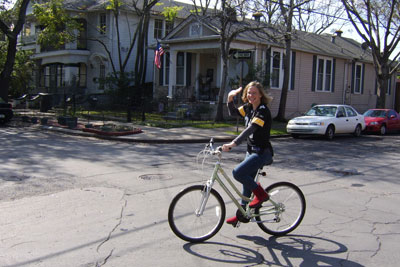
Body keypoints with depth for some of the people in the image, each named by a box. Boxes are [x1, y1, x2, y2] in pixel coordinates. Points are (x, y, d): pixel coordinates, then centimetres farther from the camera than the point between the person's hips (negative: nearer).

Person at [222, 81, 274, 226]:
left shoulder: (263, 110, -19)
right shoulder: (248, 107, 6)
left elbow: (251, 129, -31)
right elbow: (233, 112, 14)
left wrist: (233, 143, -41)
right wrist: (230, 99, -6)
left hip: (262, 153, -8)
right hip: (251, 151, 8)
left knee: (237, 173, -22)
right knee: (247, 182, 15)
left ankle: (261, 193, -2)